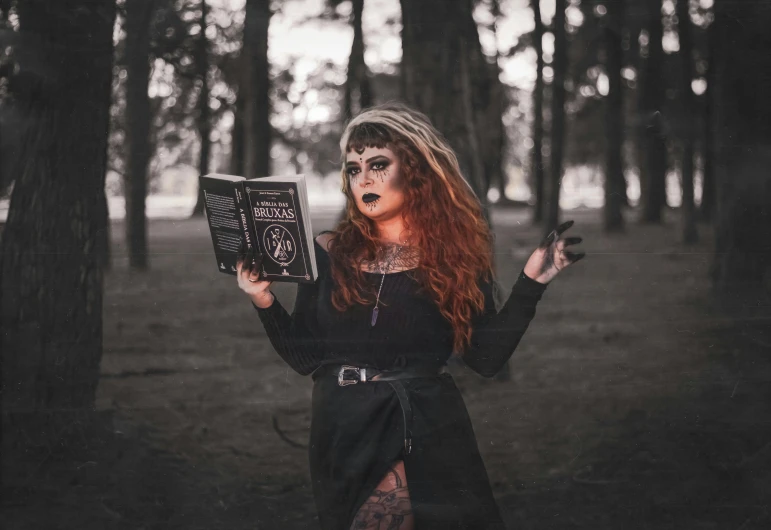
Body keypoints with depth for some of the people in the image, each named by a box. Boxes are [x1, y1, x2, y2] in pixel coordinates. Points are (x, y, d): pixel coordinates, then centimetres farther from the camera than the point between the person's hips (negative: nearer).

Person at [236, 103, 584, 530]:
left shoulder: (456, 256, 1)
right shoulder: (329, 252, 4)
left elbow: (487, 358, -5)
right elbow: (304, 358, 4)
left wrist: (529, 283, -12)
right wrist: (264, 302, -9)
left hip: (431, 433, -1)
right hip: (345, 433, 2)